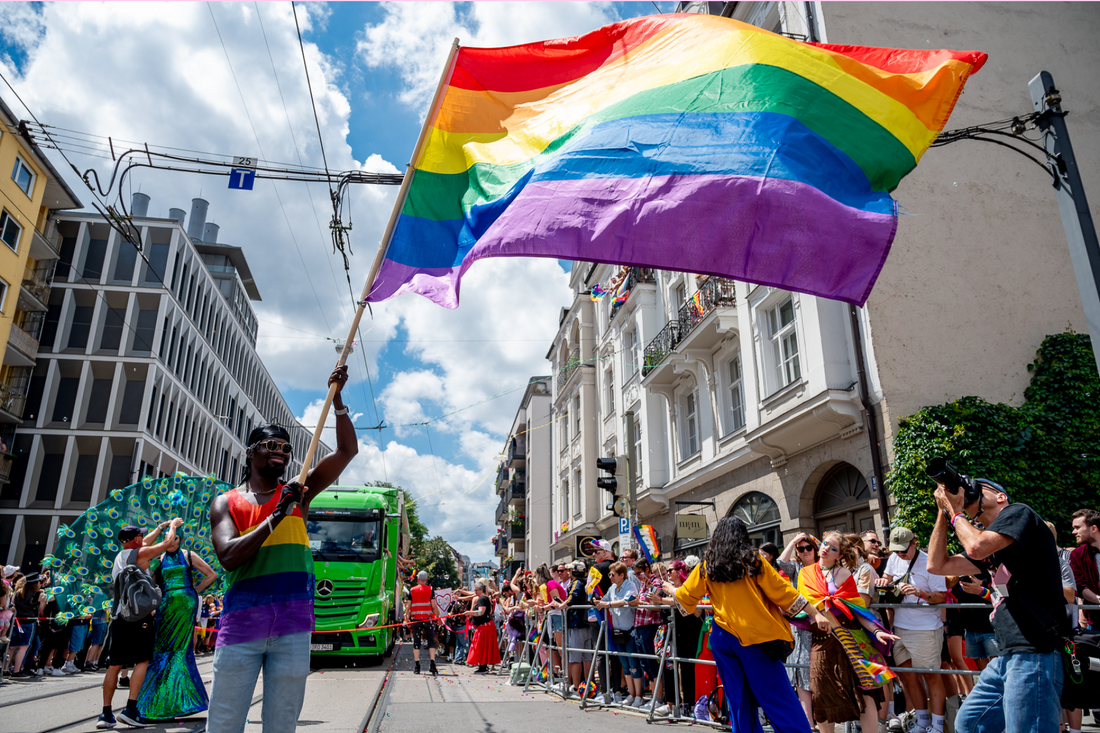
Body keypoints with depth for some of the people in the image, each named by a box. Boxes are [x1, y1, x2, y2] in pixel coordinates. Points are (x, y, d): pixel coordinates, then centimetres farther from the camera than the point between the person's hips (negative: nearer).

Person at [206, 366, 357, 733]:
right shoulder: (226, 503, 7)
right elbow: (229, 557, -9)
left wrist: (336, 398, -4)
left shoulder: (297, 493, 10)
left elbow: (347, 450, 3)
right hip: (241, 620, -1)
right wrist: (276, 517, -15)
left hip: (293, 623, 1)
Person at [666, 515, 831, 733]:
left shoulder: (707, 566, 6)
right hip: (756, 634, -3)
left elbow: (685, 596, 15)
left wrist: (671, 588, 36)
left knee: (738, 699, 13)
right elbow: (783, 591, -3)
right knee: (777, 697, 3)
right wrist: (816, 613, 2)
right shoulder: (752, 561, -3)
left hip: (723, 637, 3)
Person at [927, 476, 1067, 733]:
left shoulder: (1018, 512, -2)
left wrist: (954, 511, -1)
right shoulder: (989, 545, 21)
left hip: (1036, 652, -9)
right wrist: (943, 510, 16)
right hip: (1009, 655, 9)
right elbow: (937, 565, 19)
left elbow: (976, 547, -19)